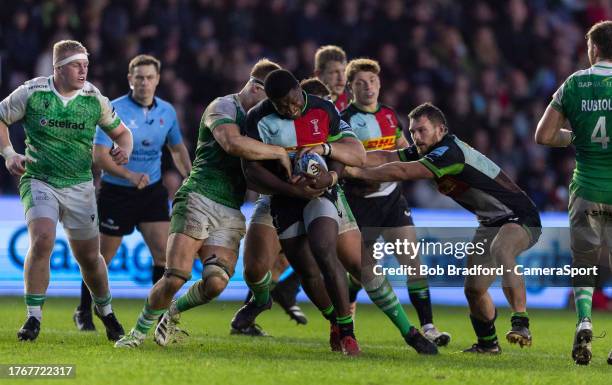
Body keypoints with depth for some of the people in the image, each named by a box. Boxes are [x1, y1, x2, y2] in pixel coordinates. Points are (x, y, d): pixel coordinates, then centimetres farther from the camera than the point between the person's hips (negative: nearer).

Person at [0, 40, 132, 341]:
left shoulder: (94, 98, -2)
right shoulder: (31, 92, -7)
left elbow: (121, 132, 11)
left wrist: (124, 149, -12)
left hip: (79, 186, 2)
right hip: (39, 181, -2)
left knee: (89, 257, 8)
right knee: (42, 240, -24)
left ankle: (105, 310, 35)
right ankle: (33, 317, -14)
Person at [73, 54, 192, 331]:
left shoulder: (167, 111, 2)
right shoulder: (115, 110, -14)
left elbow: (177, 148, 19)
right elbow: (99, 155, -19)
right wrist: (129, 175, -31)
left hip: (152, 191, 4)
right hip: (116, 192, -4)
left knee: (164, 252, -8)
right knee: (102, 256, 6)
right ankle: (84, 313, 22)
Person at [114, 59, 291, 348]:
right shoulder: (223, 107, -4)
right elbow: (233, 143, -25)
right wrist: (280, 153, -17)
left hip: (230, 213, 6)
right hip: (199, 198, -6)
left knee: (216, 283, -15)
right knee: (176, 277, -18)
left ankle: (174, 312, 14)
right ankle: (140, 330, 4)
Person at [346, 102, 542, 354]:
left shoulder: (450, 152, -27)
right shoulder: (425, 151, 2)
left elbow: (400, 172, -30)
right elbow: (385, 157, -2)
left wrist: (356, 172, -21)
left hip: (520, 218, -10)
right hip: (490, 224, 10)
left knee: (500, 251, -39)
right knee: (473, 288, 6)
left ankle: (521, 324, -43)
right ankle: (487, 343, 26)